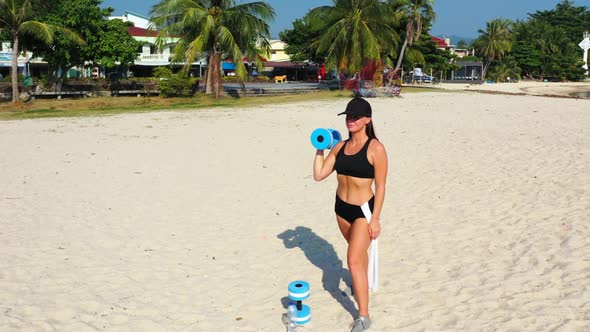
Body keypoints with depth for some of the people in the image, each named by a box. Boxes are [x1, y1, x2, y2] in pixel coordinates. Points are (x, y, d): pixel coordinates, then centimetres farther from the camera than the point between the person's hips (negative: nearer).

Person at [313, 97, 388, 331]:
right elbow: (319, 175, 3)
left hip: (363, 210, -6)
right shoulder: (340, 146, 1)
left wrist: (375, 219, -14)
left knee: (354, 261, -10)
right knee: (358, 250, 27)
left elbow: (380, 186, -14)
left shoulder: (375, 148, -16)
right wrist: (320, 150, -1)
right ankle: (362, 283, 52)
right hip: (341, 207, 6)